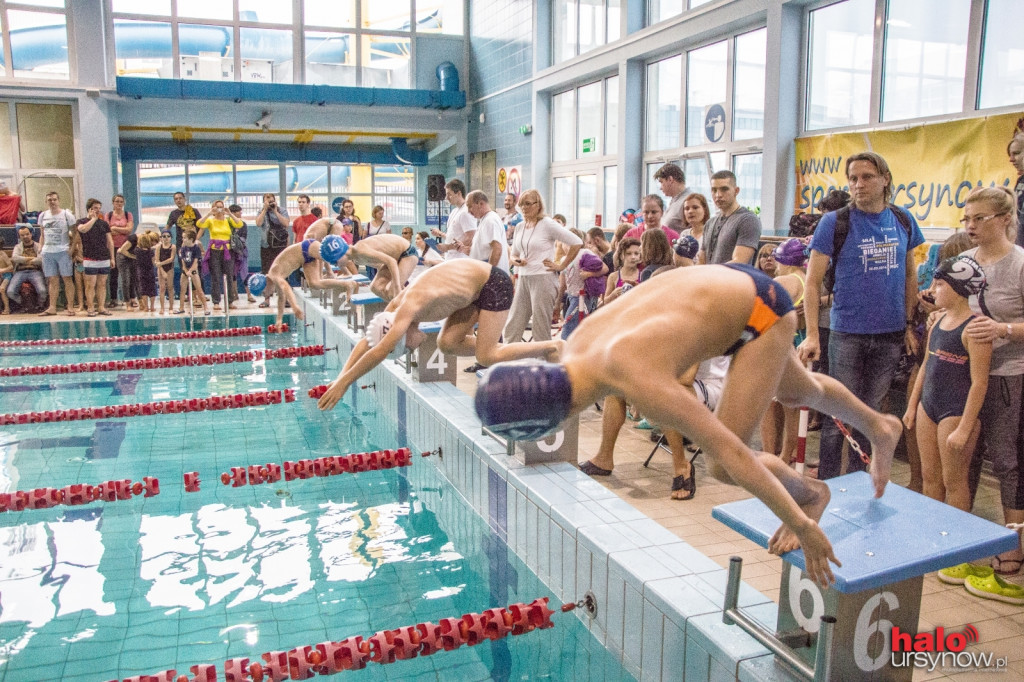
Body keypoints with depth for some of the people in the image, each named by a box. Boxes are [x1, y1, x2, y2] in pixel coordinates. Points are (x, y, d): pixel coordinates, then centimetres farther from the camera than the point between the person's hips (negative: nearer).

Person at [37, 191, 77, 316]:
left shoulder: (66, 215, 0)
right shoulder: (42, 216, 12)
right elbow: (42, 235, 19)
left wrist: (72, 248, -11)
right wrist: (41, 249, 9)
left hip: (63, 251, -4)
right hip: (47, 251, 4)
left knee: (67, 279, -3)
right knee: (52, 280, 7)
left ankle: (70, 307, 0)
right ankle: (52, 308, 9)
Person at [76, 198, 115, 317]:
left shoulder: (104, 223, 14)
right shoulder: (82, 221, 4)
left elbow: (110, 241, 14)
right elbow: (83, 229, -22)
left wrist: (112, 258, 9)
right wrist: (93, 219, -9)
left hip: (104, 259, 4)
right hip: (90, 259, -4)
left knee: (102, 284, 6)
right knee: (90, 285, -4)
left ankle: (101, 307, 10)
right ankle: (90, 308, 0)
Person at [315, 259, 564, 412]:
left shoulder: (409, 308, -30)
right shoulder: (397, 305, -4)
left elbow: (379, 351, -38)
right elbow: (366, 342, 3)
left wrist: (344, 383, -35)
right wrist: (341, 377, -7)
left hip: (493, 283, -9)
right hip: (474, 287, 9)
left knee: (487, 357, -12)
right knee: (447, 343, -1)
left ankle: (552, 347, 2)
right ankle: (501, 350, 13)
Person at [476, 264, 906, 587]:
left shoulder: (637, 379, -40)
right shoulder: (573, 352, -16)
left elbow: (730, 452, -37)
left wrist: (802, 526, -30)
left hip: (762, 310, -8)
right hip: (721, 282, 8)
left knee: (722, 467, -11)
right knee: (798, 391, 32)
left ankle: (811, 494, 18)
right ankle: (880, 428, 59)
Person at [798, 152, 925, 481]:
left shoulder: (903, 221, 4)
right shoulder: (835, 222, -8)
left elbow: (909, 275, 14)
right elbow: (813, 282, -9)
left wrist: (909, 324, 10)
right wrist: (812, 335, -16)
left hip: (890, 334, 4)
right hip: (847, 334, -4)